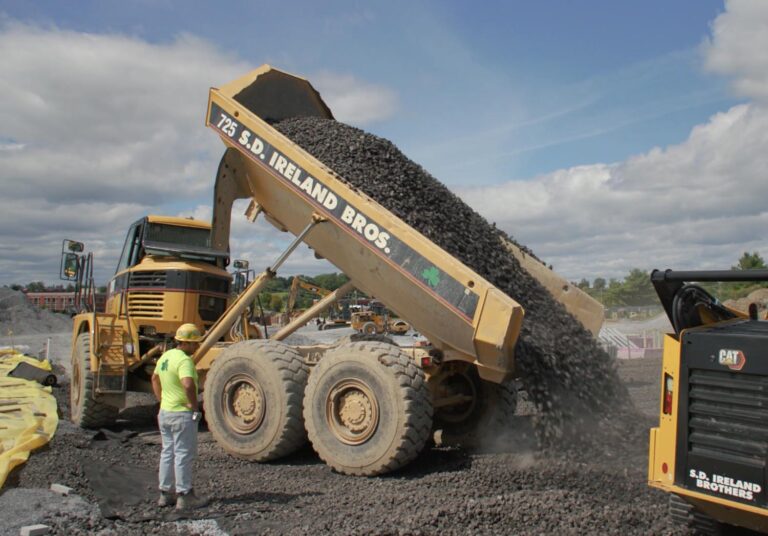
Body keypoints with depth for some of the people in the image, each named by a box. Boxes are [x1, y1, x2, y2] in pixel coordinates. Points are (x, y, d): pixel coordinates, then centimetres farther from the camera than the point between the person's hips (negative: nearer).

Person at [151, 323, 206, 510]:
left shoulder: (165, 356, 9)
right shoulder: (184, 360, -21)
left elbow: (155, 379, 24)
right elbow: (188, 384, -37)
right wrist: (194, 406, -22)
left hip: (165, 412, 9)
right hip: (183, 414, -9)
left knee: (167, 453, 17)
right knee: (184, 455, 0)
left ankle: (164, 494, 25)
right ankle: (184, 496, 7)